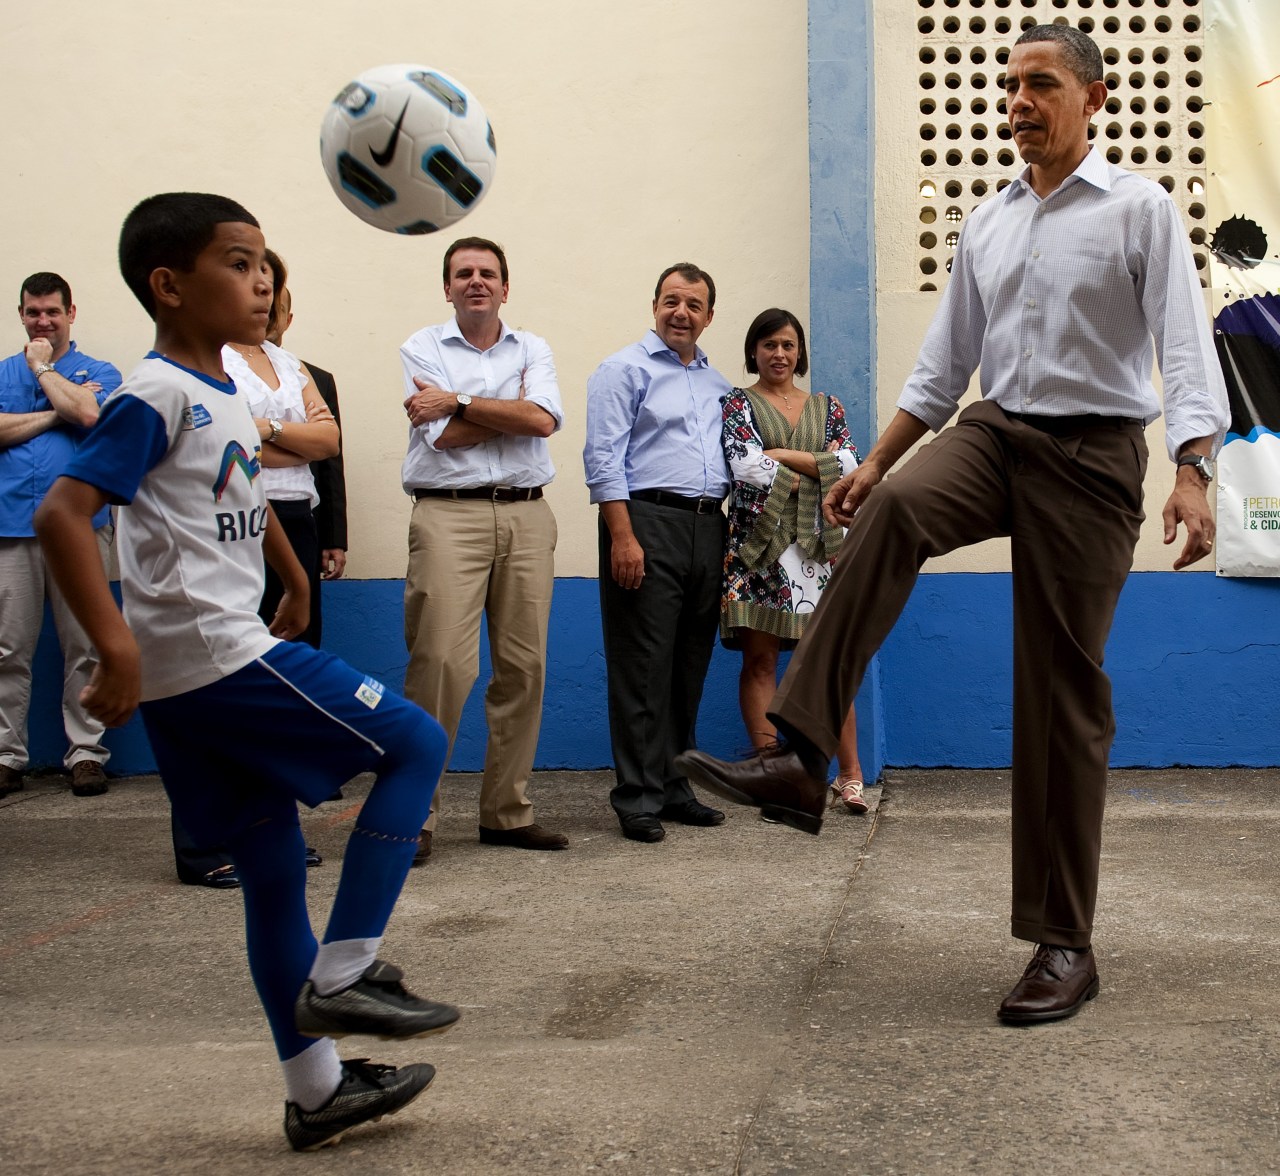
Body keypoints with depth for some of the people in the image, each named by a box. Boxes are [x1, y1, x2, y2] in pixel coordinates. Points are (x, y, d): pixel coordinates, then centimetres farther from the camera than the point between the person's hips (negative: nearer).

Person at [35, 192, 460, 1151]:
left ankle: (317, 1090, 23)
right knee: (416, 743, -2)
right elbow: (62, 513, -23)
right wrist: (117, 643, -29)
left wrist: (297, 582, 40)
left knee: (273, 864, 13)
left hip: (187, 683, 9)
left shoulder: (228, 396, 15)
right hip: (222, 661, -9)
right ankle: (341, 974, -1)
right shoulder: (160, 395, -13)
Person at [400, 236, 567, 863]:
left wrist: (460, 401, -6)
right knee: (441, 663, -13)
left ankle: (507, 811, 12)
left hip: (527, 515, 4)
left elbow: (542, 419, -4)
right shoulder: (422, 348, 8)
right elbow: (444, 435, -6)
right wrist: (512, 407, 1)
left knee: (523, 665, 3)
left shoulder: (532, 349, 16)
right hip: (449, 513, -3)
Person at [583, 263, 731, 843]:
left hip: (707, 528, 7)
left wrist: (727, 534, 11)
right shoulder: (625, 369, 0)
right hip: (647, 519, -7)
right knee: (644, 669, -6)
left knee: (690, 669, 10)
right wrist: (623, 537, -17)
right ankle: (638, 799, -1)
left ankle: (674, 788, 18)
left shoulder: (717, 383, 19)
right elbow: (603, 459, -8)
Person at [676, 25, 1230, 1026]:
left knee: (1064, 692, -4)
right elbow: (944, 364, 20)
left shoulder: (1138, 209, -1)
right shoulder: (987, 226, 15)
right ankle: (799, 761, -37)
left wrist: (1194, 474, -26)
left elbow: (1184, 344, -12)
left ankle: (1065, 944, 4)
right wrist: (876, 460, 13)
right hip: (997, 431, 4)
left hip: (1092, 453, -4)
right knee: (894, 510, -31)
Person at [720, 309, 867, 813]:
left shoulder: (827, 407, 16)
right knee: (760, 660, -1)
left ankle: (850, 774, 2)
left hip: (819, 544, 2)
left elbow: (849, 466, 0)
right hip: (759, 544, -2)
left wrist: (783, 457, -6)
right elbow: (747, 467, -10)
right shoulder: (738, 404, 6)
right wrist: (816, 469, -2)